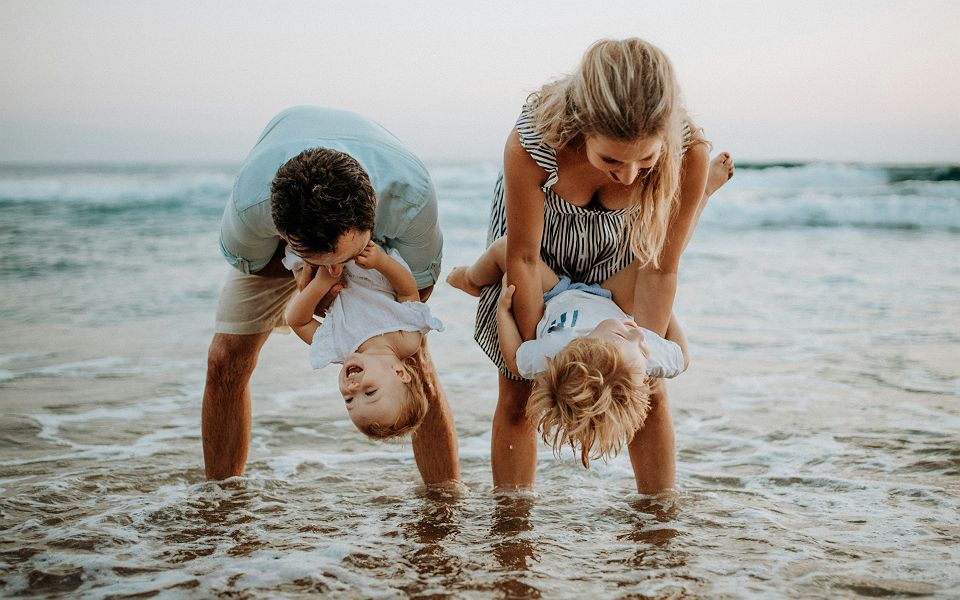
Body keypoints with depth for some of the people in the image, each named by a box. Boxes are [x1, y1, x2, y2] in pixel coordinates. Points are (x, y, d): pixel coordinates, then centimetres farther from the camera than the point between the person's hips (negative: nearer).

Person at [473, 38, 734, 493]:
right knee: (518, 393, 0)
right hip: (540, 237, -1)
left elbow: (658, 269, -23)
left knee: (649, 391, 2)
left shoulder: (689, 150, -37)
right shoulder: (530, 142, -41)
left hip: (619, 247, 1)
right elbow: (523, 257, -25)